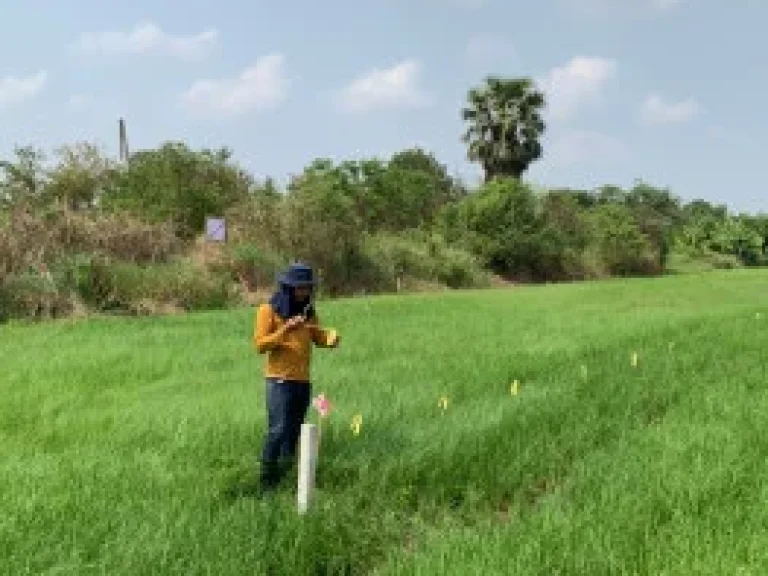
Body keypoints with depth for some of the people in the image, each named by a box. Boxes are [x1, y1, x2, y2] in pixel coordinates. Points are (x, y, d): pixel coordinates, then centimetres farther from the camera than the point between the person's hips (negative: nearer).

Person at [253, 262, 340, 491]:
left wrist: (332, 337, -12)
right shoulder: (269, 310, -5)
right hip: (279, 379, -6)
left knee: (294, 431, 7)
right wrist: (285, 330, -21)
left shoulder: (308, 311, 12)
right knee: (278, 429, -13)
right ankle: (267, 480, -5)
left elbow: (320, 339, 10)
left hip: (303, 380, 6)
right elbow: (259, 344, -10)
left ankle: (284, 476, 15)